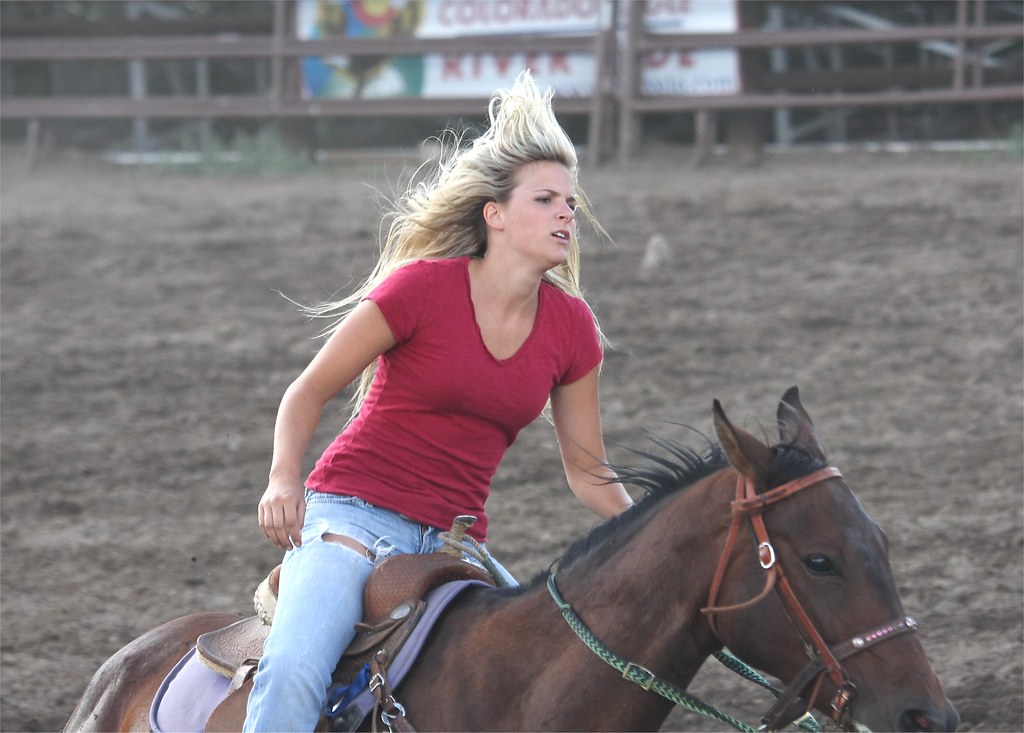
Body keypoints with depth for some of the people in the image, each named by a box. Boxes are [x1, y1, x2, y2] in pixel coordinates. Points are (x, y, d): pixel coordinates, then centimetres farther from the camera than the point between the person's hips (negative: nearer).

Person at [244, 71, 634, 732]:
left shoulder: (571, 328, 5)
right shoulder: (423, 287, -9)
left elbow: (588, 471, 13)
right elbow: (311, 391, -2)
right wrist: (284, 481, -19)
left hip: (455, 542, 6)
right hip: (352, 517, -6)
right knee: (293, 674, -30)